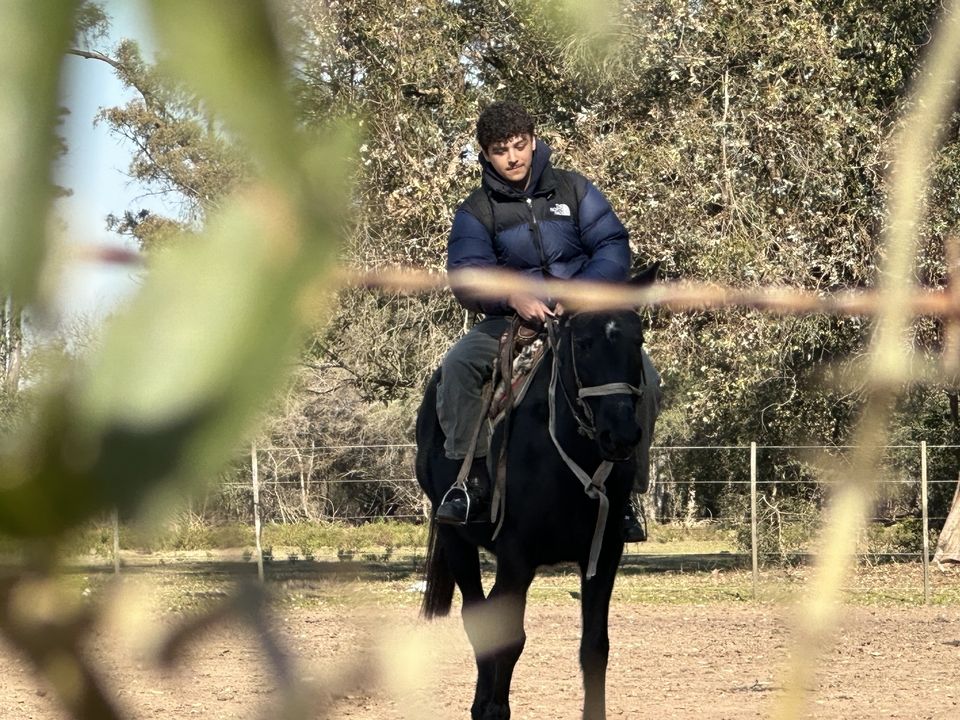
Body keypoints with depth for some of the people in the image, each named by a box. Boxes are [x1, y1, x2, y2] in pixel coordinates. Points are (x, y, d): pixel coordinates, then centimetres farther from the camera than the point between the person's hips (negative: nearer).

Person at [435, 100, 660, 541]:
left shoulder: (573, 190, 4)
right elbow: (466, 276, -12)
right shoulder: (476, 212, 2)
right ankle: (472, 477, -22)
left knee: (644, 380, -24)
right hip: (514, 322, 0)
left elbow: (614, 248, -5)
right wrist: (513, 297, -34)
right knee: (458, 365, -29)